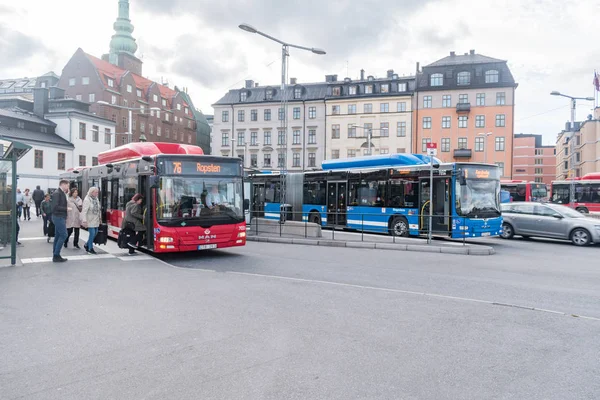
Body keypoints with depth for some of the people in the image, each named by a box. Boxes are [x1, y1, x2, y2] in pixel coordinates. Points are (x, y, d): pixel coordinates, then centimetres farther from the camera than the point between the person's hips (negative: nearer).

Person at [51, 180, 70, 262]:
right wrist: (66, 208, -16)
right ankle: (56, 255, -4)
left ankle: (55, 255, 19)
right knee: (63, 235, -9)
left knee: (58, 236, 12)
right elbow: (55, 207, -21)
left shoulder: (62, 193, 13)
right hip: (58, 217, -10)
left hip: (61, 217, 10)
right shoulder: (57, 193, -14)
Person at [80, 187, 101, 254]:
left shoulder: (96, 199, 9)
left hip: (96, 220, 7)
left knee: (95, 233, 9)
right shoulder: (87, 200, -13)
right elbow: (84, 211, -18)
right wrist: (84, 221, -23)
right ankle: (90, 249, 8)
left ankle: (86, 245, 30)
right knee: (92, 233, -6)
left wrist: (99, 218, 14)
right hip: (90, 220, -7)